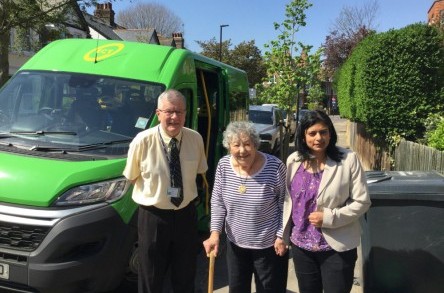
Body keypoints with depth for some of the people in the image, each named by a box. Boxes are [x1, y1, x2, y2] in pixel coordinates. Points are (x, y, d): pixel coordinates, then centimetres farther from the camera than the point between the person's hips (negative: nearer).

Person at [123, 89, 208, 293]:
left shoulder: (196, 139, -8)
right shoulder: (142, 141, -17)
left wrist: (188, 192, 6)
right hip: (153, 217, -2)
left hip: (186, 215, 3)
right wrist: (153, 193, 0)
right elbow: (131, 178, -1)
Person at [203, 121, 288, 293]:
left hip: (268, 245, -3)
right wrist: (215, 232, -8)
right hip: (235, 243, 4)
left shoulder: (275, 166, -21)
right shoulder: (223, 165, -9)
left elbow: (285, 204, -10)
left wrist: (281, 236, -10)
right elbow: (218, 202, 0)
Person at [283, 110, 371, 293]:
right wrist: (285, 233, 6)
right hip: (301, 246, 4)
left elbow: (361, 202, -11)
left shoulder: (348, 159, -12)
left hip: (337, 247, -4)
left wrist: (329, 217, -20)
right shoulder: (293, 160, 0)